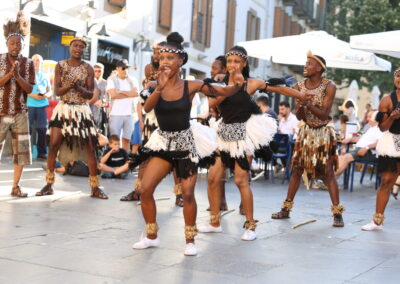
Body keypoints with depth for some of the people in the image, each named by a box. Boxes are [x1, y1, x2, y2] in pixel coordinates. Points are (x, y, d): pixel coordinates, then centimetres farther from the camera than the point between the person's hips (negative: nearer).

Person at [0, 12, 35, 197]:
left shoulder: (28, 63, 4)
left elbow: (29, 89, -2)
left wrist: (18, 76, -17)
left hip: (20, 113, 2)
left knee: (21, 149, 1)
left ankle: (15, 186, 10)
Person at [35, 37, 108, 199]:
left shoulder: (88, 68, 2)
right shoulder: (60, 66, 2)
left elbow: (90, 94, -2)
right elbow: (56, 91, -4)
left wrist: (79, 88, -21)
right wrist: (69, 85, -22)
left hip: (82, 110, 0)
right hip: (63, 109, 0)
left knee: (90, 148, -4)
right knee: (53, 145, -6)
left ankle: (95, 188, 2)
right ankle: (49, 185, 7)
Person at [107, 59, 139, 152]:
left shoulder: (132, 80, 10)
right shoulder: (111, 79, 0)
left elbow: (136, 93, -5)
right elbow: (113, 94, -14)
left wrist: (121, 92, -9)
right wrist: (129, 94, -5)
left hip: (129, 114, 3)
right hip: (115, 114, -3)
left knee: (127, 139, 7)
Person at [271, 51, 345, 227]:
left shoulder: (329, 87, -12)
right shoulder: (300, 86, 0)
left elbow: (324, 114, -16)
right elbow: (299, 116, -1)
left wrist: (308, 103, -28)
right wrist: (300, 106, -22)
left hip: (323, 133, -4)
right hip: (305, 132, 4)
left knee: (327, 173, -6)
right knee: (296, 170, 6)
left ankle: (337, 213, -2)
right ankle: (286, 209, 13)